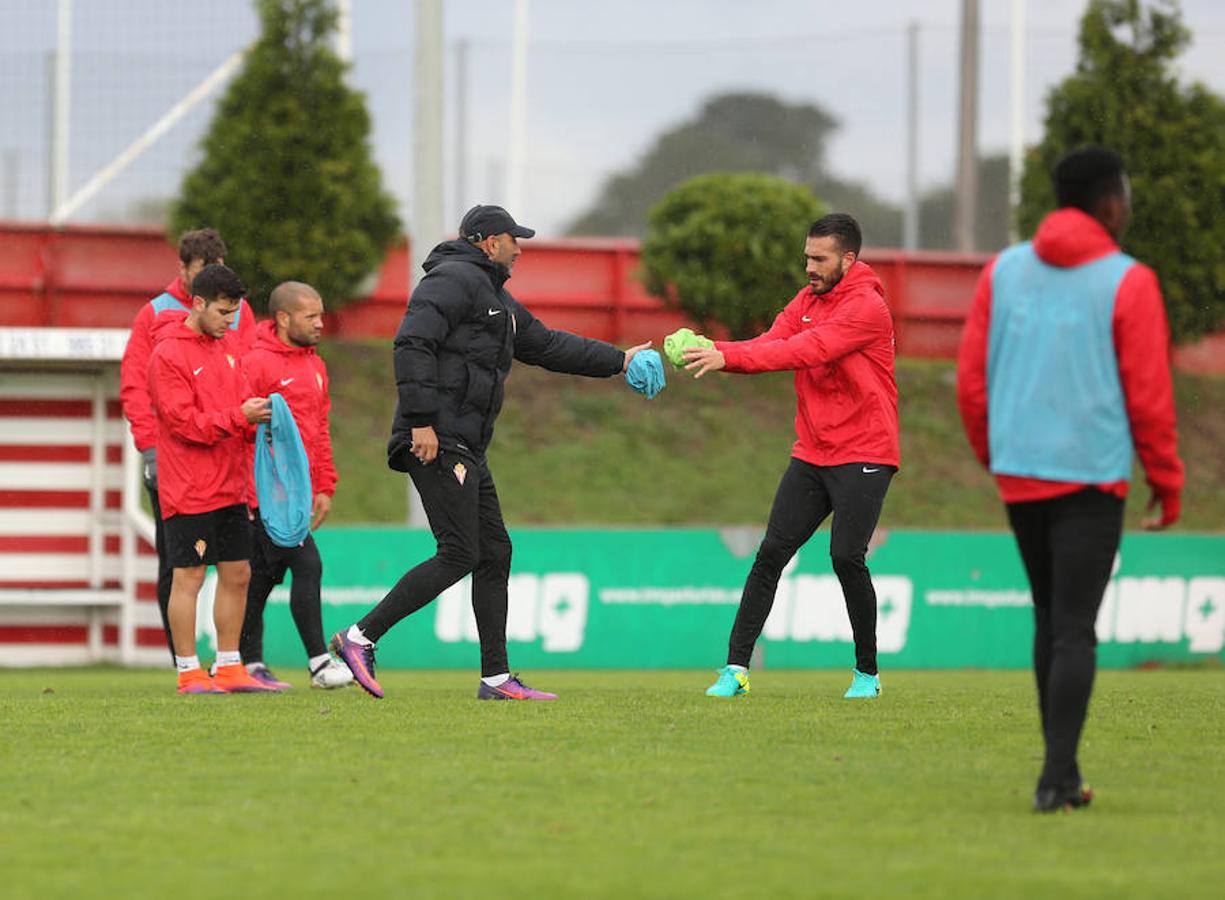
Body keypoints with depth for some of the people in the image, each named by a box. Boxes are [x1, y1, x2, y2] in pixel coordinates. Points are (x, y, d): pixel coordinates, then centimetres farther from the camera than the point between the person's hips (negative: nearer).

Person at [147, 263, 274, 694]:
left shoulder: (224, 348, 14)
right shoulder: (167, 355, -12)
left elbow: (238, 401, 16)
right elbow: (184, 422, -17)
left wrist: (257, 420, -5)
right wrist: (239, 416, -23)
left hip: (229, 488, 8)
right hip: (189, 492, -8)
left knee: (237, 574, 9)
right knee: (189, 577, -3)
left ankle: (229, 668, 17)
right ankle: (189, 673, 2)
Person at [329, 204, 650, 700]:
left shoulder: (498, 299, 24)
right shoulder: (454, 279, -9)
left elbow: (547, 344, 34)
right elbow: (413, 344, -20)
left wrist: (618, 360, 35)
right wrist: (422, 421, -25)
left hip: (466, 450, 11)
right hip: (436, 442, -11)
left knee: (494, 553, 10)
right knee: (459, 556, -14)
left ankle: (496, 678, 13)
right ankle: (360, 637, -12)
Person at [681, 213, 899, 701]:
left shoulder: (867, 307, -15)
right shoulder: (807, 300, 10)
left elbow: (802, 351, -26)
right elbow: (770, 345, -1)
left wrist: (727, 356, -33)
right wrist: (711, 350, -20)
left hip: (863, 456, -7)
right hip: (811, 455, 7)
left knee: (846, 556, -14)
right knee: (771, 552, -3)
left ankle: (867, 673, 4)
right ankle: (736, 669, -2)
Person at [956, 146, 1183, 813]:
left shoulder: (1004, 271, 6)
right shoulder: (1128, 283, -7)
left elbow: (972, 377, 7)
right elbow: (1149, 395, -8)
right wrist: (1167, 481, 3)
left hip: (1018, 475, 5)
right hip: (1090, 477, -5)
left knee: (1052, 619, 17)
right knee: (1073, 629, -4)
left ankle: (1064, 771, 18)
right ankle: (1056, 780, -10)